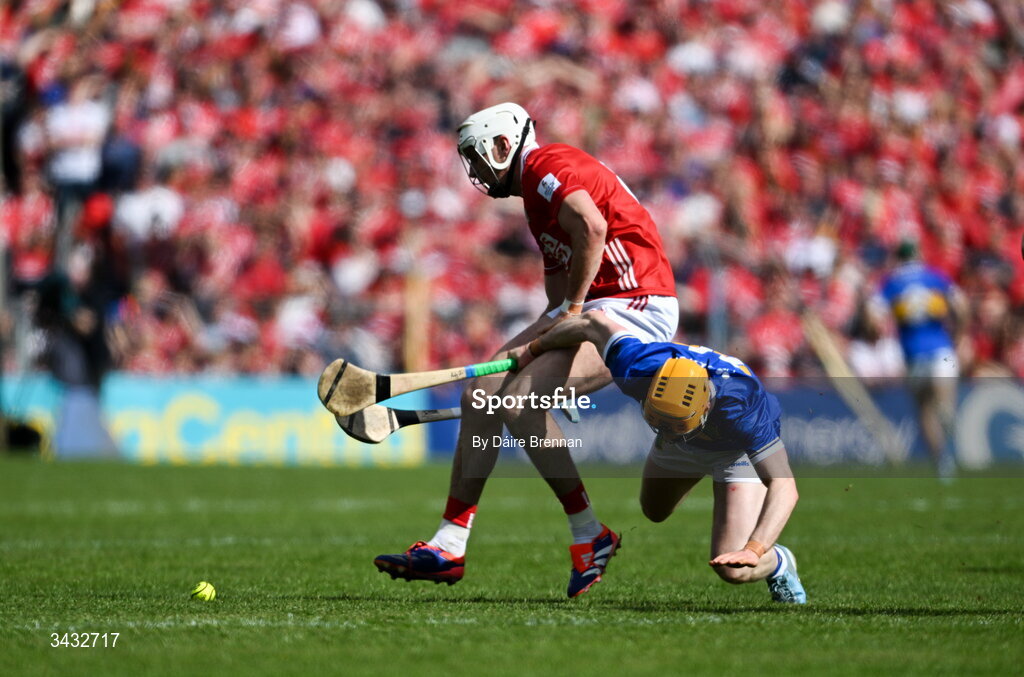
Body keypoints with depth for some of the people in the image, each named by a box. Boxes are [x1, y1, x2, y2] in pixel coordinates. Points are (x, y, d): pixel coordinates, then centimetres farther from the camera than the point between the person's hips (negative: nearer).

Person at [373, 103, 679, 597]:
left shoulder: (547, 167, -10)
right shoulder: (536, 197, 21)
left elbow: (592, 227, -30)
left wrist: (573, 310, -22)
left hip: (636, 308, -10)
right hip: (591, 306, 10)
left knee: (519, 399, -22)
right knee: (481, 395, 4)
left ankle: (589, 534, -8)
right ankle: (449, 546, 7)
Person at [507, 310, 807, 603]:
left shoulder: (741, 409, -49)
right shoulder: (639, 370, -40)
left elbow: (784, 486, -47)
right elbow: (594, 322, -20)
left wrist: (754, 550, -61)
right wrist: (533, 349, -3)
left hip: (738, 453, -5)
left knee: (732, 570, -18)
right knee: (655, 511, 31)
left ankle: (778, 563, 17)